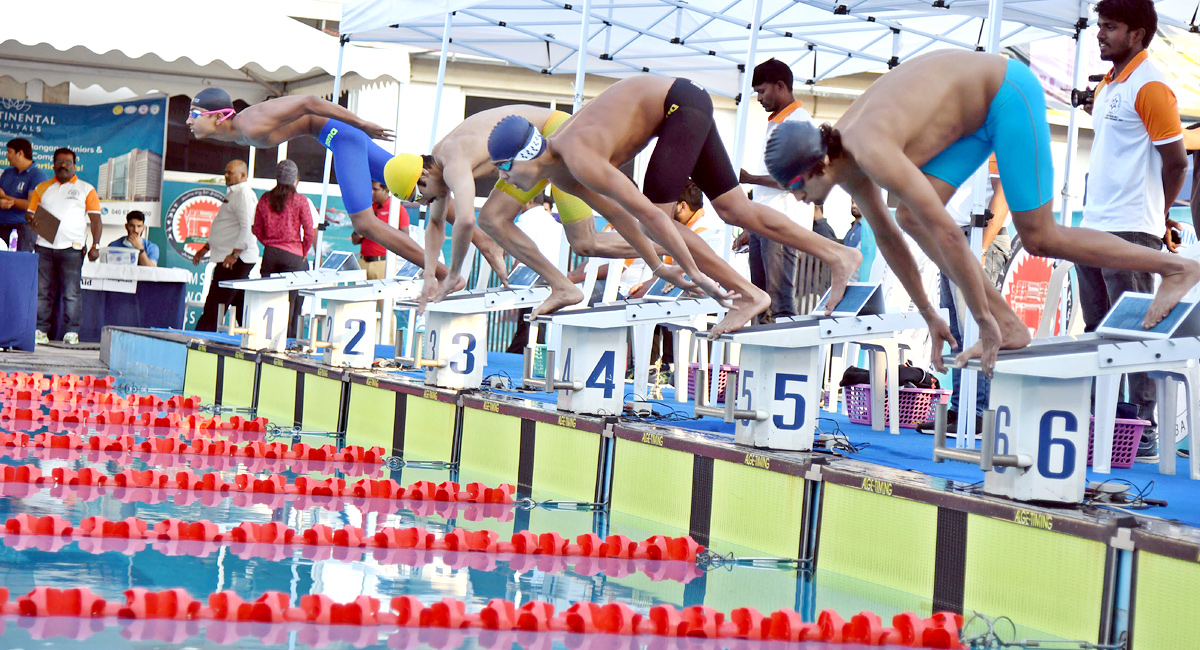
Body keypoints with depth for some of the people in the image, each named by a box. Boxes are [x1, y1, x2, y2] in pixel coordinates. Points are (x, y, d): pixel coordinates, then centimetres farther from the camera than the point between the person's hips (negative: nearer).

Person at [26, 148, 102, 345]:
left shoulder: (86, 189, 10)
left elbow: (95, 219, 4)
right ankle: (41, 331, 4)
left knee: (71, 292, -6)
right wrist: (31, 219, -7)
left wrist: (95, 245, -8)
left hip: (72, 247, -3)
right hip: (45, 246, 3)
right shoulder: (42, 188, 18)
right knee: (42, 291, 0)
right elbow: (30, 213, 18)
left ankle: (72, 332, -2)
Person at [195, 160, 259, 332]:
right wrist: (205, 249, 28)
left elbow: (248, 228, -23)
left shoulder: (244, 195, -12)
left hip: (237, 260, -11)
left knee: (213, 307, -11)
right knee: (242, 307, 11)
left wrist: (234, 254, -27)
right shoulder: (233, 194, 22)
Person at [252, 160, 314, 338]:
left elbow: (257, 230, 9)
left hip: (270, 254, 3)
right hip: (293, 255, -3)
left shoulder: (265, 199, 4)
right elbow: (309, 231, -7)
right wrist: (304, 253, 5)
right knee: (289, 303, 0)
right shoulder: (299, 200, -6)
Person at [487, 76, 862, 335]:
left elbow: (647, 213, -34)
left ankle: (747, 294, -9)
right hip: (679, 107, 9)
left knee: (656, 214, -14)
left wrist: (695, 274, -32)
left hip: (683, 104, -9)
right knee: (734, 211, 8)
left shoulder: (579, 160, -29)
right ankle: (839, 256, 12)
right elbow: (617, 213, 14)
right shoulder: (558, 173, 0)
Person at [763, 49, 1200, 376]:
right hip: (979, 109, 9)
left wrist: (984, 322, -27)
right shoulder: (841, 158, -4)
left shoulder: (873, 152, -33)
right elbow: (886, 234, 9)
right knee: (911, 217, -4)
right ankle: (1011, 325, -1)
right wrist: (929, 316, 14)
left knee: (1039, 239, -4)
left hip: (1010, 94, -9)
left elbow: (947, 235, -34)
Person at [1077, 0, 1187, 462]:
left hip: (1130, 232, -9)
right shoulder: (1108, 85, 17)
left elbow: (1176, 163, -10)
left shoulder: (1150, 86, -10)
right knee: (1096, 333, 11)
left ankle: (1146, 435, -4)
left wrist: (1150, 215, 1)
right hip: (1093, 228, 9)